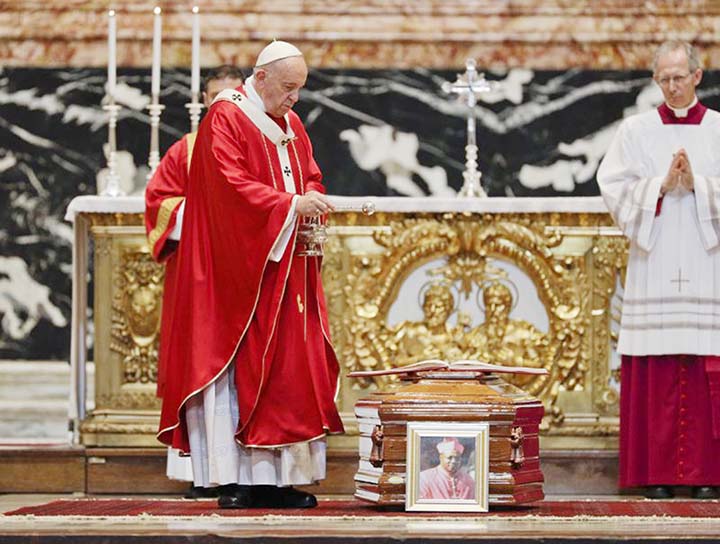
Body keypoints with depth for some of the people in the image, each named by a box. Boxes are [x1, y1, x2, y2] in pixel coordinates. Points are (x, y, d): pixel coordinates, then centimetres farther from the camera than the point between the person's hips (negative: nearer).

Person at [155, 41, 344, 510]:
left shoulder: (291, 124, 17)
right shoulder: (225, 119, -8)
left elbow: (310, 176, 21)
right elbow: (230, 185, -17)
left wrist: (313, 200, -2)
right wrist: (290, 205, -22)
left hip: (286, 272, 8)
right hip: (239, 272, -8)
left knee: (292, 371, 3)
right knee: (241, 370, -8)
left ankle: (284, 477, 4)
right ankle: (237, 481, -8)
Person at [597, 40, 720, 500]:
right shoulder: (636, 130, 8)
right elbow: (615, 188, -1)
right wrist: (661, 185, -13)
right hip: (654, 267, 0)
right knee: (656, 374, -3)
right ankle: (658, 473, 1)